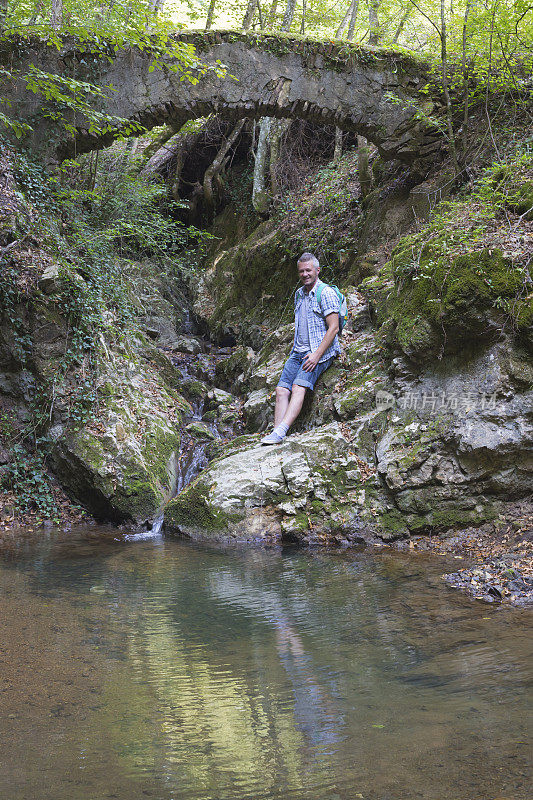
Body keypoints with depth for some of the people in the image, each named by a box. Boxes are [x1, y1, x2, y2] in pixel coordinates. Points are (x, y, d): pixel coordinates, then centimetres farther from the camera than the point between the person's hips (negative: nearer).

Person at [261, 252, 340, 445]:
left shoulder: (326, 293, -7)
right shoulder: (299, 294, 18)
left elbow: (333, 328, -13)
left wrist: (317, 354, -19)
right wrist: (295, 351, 16)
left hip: (319, 351, -8)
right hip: (298, 352, 8)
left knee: (298, 387, -28)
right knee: (281, 390, -13)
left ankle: (281, 431, -43)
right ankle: (276, 432, -23)